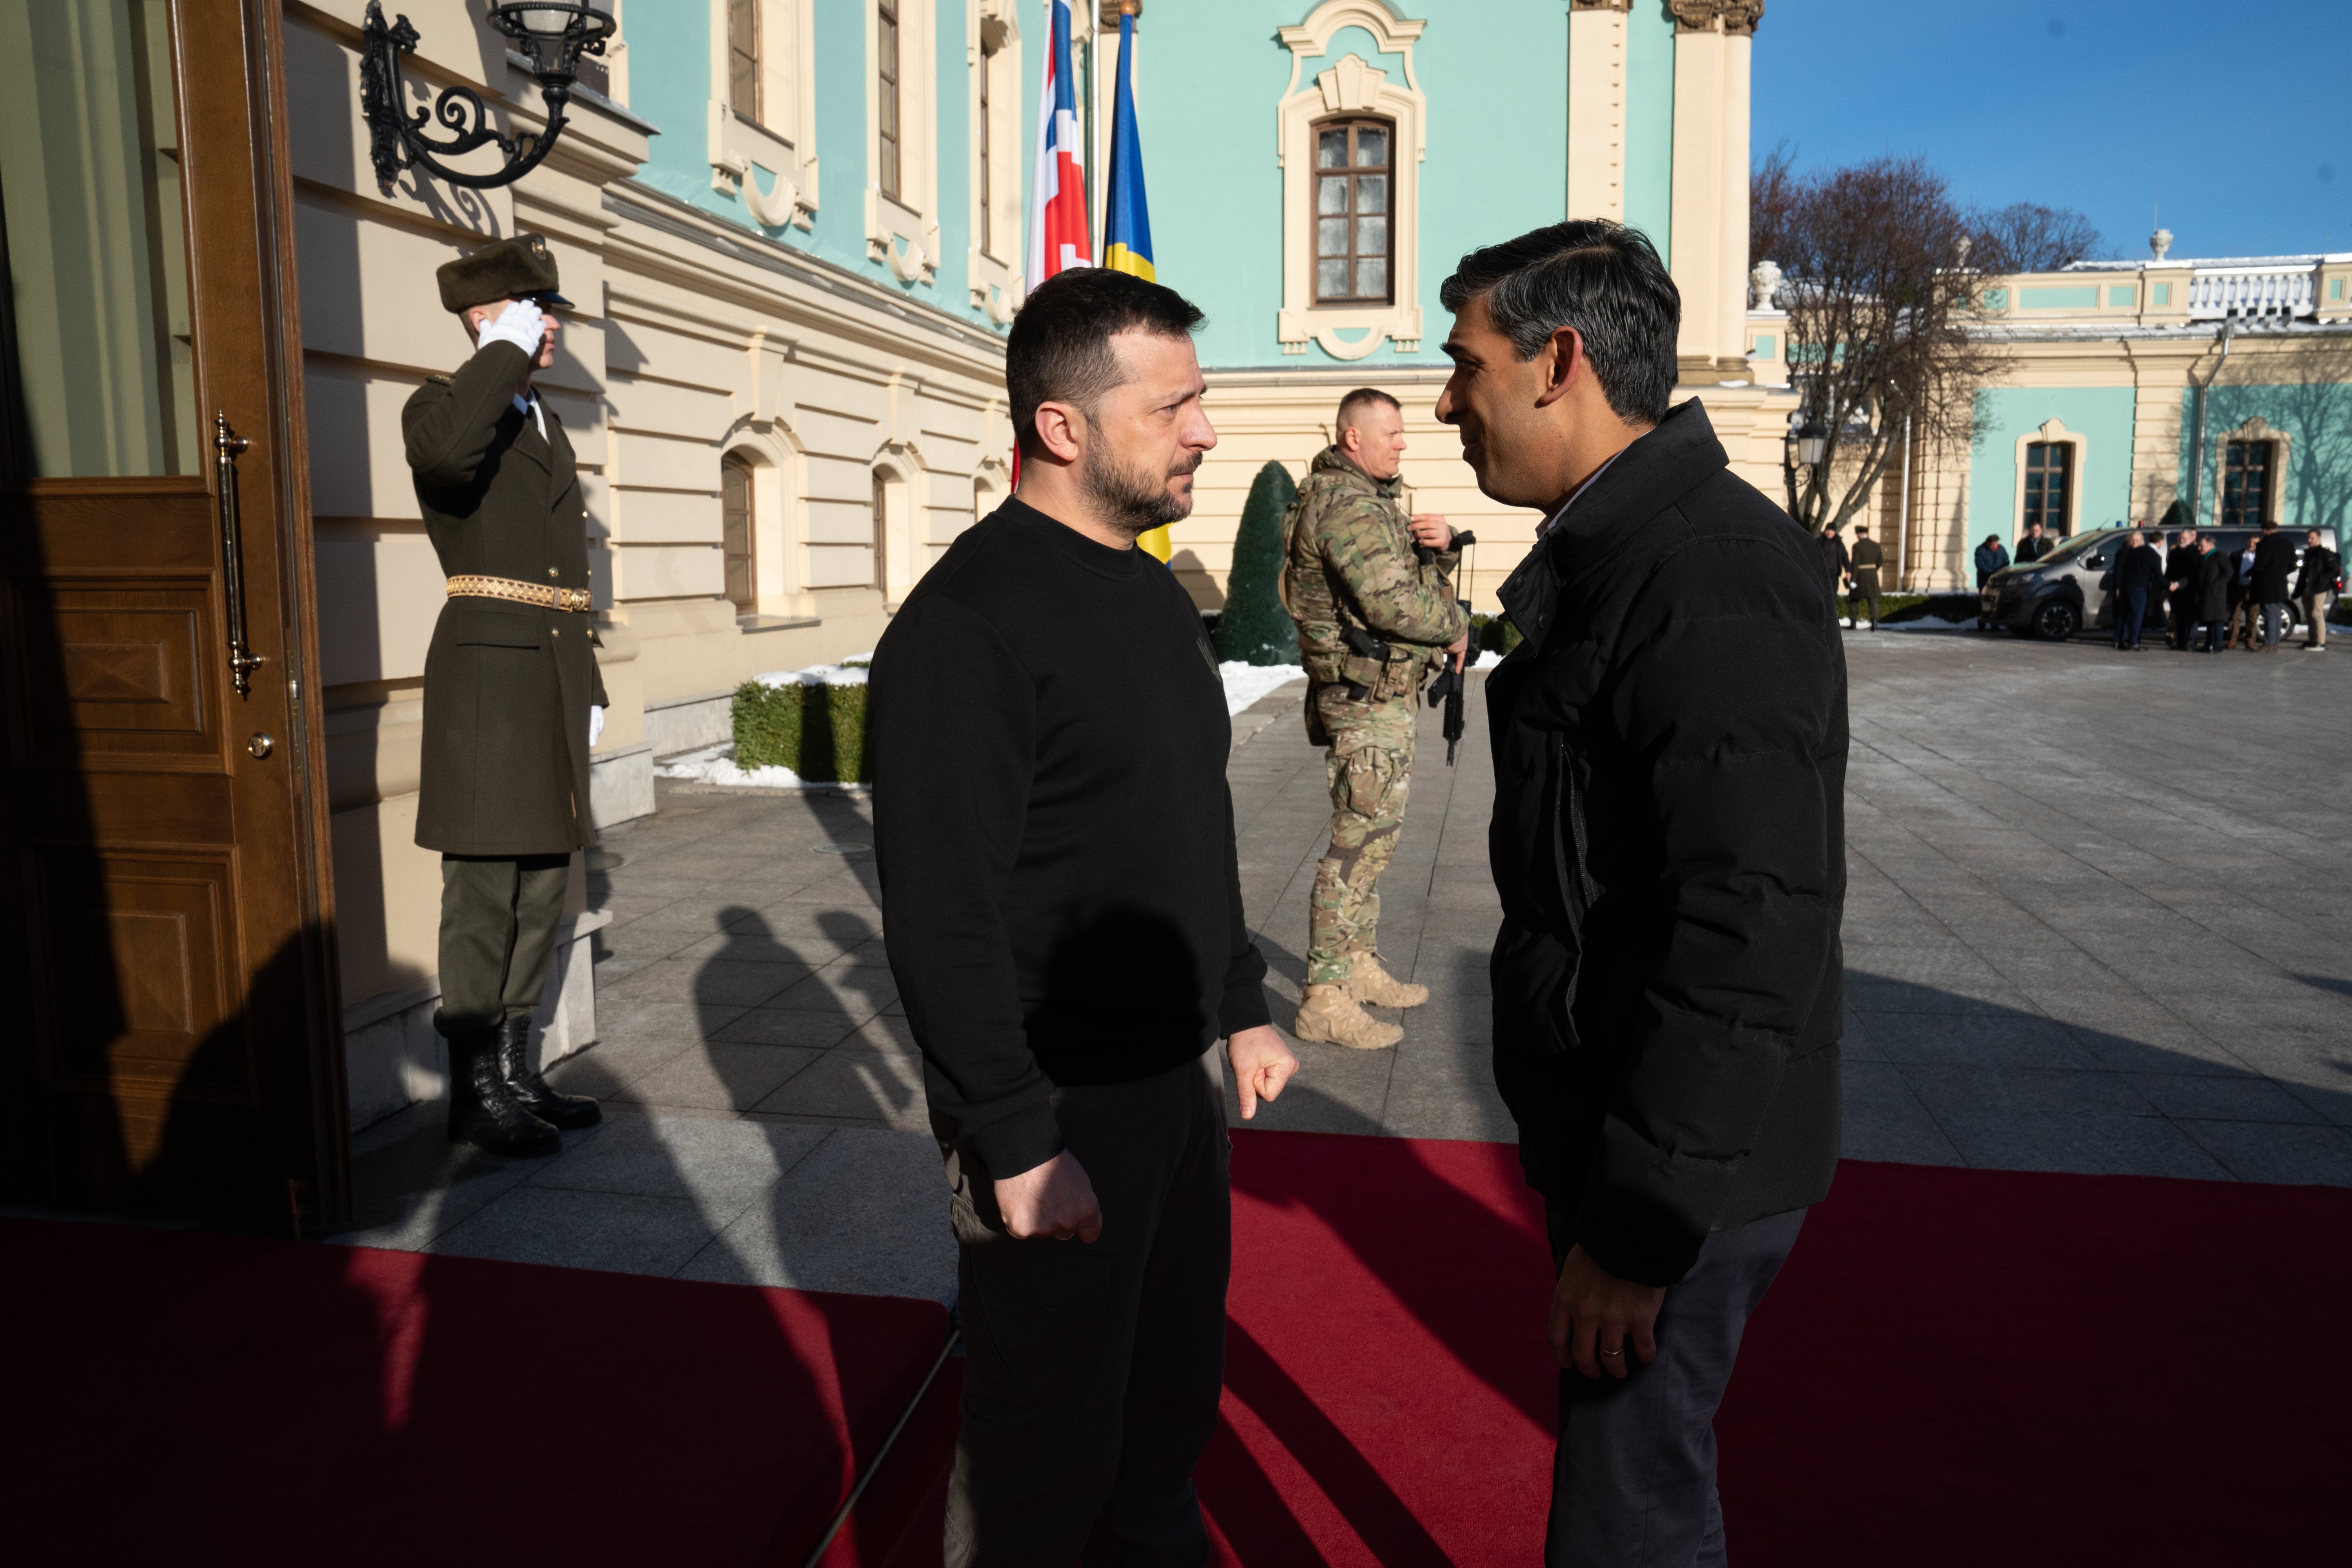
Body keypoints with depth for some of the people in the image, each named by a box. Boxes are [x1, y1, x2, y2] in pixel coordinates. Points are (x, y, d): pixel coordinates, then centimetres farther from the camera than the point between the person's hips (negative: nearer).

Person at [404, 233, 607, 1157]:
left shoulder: (548, 426, 22)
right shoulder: (444, 404, -2)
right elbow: (448, 450, -31)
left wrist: (589, 689, 19)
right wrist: (506, 351, -17)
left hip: (554, 676, 8)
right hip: (487, 670, -8)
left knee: (542, 885, 11)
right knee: (483, 892, -5)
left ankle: (513, 1075, 23)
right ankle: (474, 1097, 6)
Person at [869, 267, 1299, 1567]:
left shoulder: (1156, 594, 9)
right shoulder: (966, 623, -19)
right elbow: (942, 919, -21)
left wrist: (1243, 1008, 17)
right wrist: (1017, 1145, -20)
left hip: (1184, 1073, 8)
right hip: (1062, 1104, -8)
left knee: (1175, 1400, 22)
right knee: (1048, 1458, 10)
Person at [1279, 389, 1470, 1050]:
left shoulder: (1375, 499, 17)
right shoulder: (1347, 504, -17)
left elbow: (1420, 579, 21)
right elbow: (1393, 603, -26)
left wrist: (1440, 545, -1)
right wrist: (1457, 627, -10)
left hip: (1388, 696, 11)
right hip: (1369, 700, -11)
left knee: (1371, 835, 17)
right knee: (1360, 843, -8)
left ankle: (1360, 967, 29)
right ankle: (1325, 1001, -3)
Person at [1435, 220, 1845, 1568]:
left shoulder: (1718, 582, -23)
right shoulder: (1618, 551, 10)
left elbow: (1753, 936, -29)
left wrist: (1638, 1228, -23)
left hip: (1685, 1163, -10)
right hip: (1605, 1117, 10)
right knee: (1626, 1460, 26)